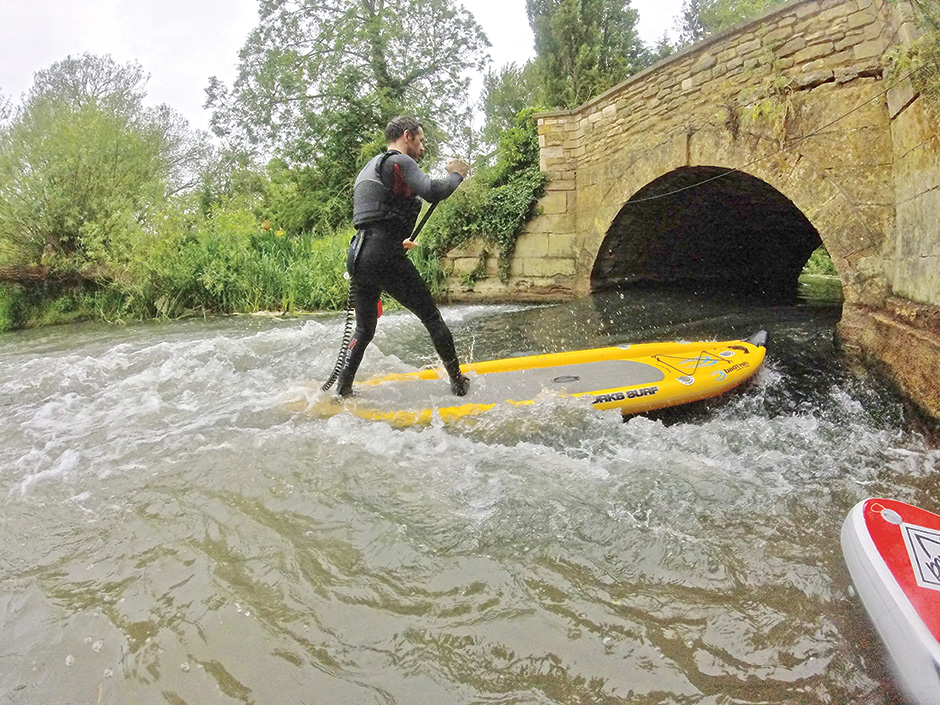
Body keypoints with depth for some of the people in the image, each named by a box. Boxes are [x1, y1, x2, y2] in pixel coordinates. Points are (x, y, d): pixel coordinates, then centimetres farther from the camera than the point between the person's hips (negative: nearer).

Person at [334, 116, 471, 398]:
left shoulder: (367, 169, 26)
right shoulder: (399, 161, -3)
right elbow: (432, 192, -19)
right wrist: (456, 175, -1)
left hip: (357, 256, 9)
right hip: (384, 257, -8)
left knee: (364, 329, 20)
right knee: (432, 319, 4)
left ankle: (342, 390, 22)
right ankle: (458, 383, 10)